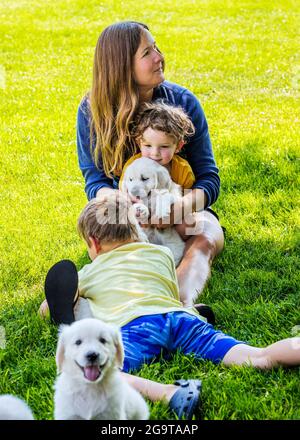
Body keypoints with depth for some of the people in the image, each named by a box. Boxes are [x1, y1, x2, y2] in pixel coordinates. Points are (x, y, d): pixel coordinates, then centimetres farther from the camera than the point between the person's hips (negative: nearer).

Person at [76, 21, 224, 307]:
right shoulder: (92, 111, -8)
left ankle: (181, 303, -63)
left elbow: (209, 178, -9)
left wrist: (182, 206, -34)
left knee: (207, 237, -34)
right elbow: (95, 181, -11)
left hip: (182, 211, -1)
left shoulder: (183, 102, -9)